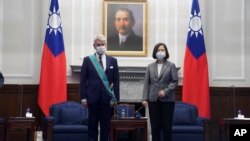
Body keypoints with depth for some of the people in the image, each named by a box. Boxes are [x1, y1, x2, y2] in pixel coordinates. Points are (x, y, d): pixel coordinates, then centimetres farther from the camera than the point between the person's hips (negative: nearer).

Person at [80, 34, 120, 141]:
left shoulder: (112, 61, 6)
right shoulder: (87, 60, 3)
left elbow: (116, 81, 6)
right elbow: (83, 80, 1)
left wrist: (116, 98, -1)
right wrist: (83, 97, -5)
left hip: (107, 98, 1)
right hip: (93, 97, -1)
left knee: (106, 125, 5)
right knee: (92, 125, 4)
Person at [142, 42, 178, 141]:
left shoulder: (171, 65, 4)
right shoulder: (150, 66, 10)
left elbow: (175, 81, -3)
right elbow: (146, 83, 6)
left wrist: (165, 91, -16)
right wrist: (145, 98, -3)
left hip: (167, 100, -2)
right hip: (153, 99, 2)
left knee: (167, 126, 0)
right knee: (155, 126, 4)